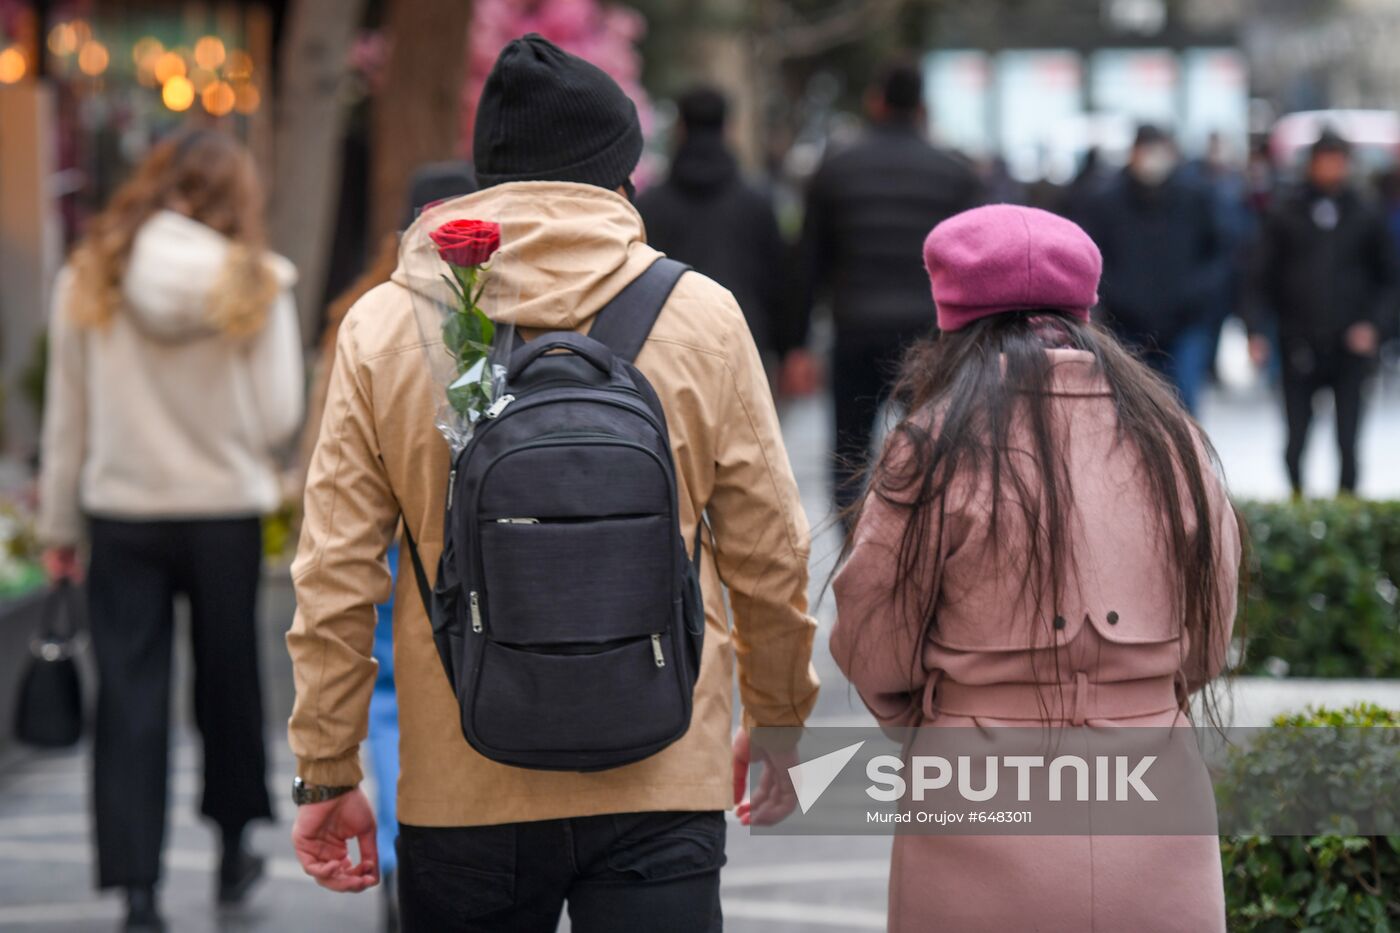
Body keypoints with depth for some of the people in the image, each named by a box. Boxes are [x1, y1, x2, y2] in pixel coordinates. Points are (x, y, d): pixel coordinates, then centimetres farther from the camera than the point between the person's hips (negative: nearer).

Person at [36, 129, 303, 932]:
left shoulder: (88, 278, -1)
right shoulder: (256, 285, -7)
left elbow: (68, 415, 3)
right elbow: (279, 419, -7)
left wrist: (59, 524, 11)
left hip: (121, 512, 1)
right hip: (224, 511, -1)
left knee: (130, 695, 3)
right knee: (228, 684, 16)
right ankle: (234, 850, 32)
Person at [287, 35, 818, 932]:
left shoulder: (384, 326, 0)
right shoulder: (700, 317, -1)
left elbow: (335, 576, -1)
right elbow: (769, 558, 4)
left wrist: (328, 772, 7)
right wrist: (779, 724, 19)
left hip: (461, 795, 1)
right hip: (661, 790, -1)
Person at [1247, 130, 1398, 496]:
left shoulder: (1366, 215, 6)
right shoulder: (1284, 213, 4)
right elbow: (1263, 279, 6)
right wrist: (1256, 331, -4)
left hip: (1350, 343, 0)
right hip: (1299, 344, 0)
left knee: (1348, 437, -2)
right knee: (1296, 438, 3)